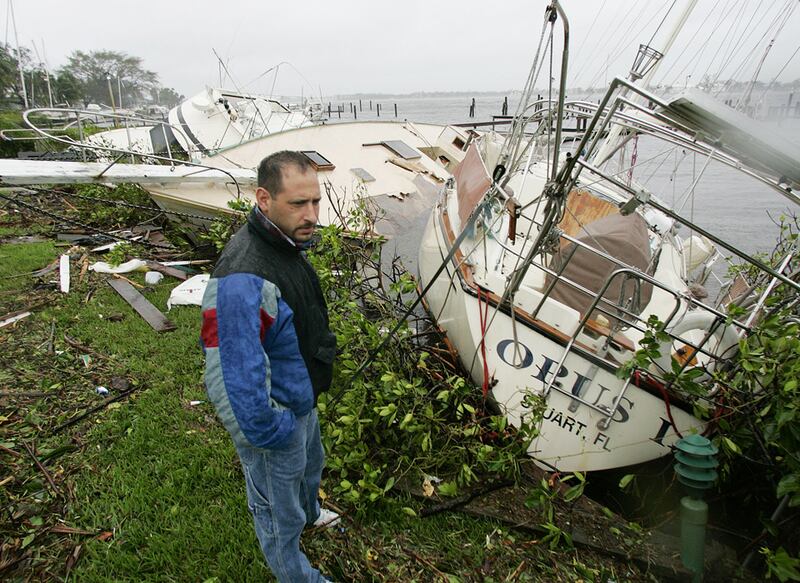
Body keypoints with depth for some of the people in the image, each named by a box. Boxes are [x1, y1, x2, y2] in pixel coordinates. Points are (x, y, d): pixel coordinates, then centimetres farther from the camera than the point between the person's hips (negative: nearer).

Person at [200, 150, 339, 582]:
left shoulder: (285, 243, -3)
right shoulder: (243, 277, -37)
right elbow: (235, 376, -36)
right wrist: (269, 434, -24)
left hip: (301, 400, 9)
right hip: (275, 417, -9)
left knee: (310, 464, 36)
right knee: (279, 510, 18)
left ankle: (308, 512, 66)